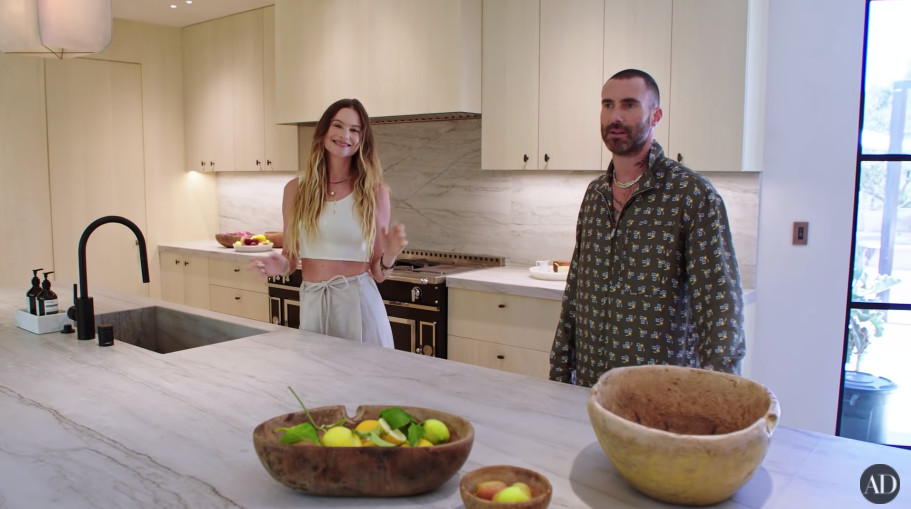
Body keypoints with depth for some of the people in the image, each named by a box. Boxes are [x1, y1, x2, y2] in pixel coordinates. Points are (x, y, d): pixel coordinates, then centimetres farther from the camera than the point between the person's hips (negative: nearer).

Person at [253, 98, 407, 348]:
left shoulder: (374, 192, -2)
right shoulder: (296, 189, 2)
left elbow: (378, 274, 2)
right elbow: (291, 256, 11)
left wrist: (390, 254, -17)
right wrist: (281, 265, -10)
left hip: (359, 301, -1)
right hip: (312, 303, 2)